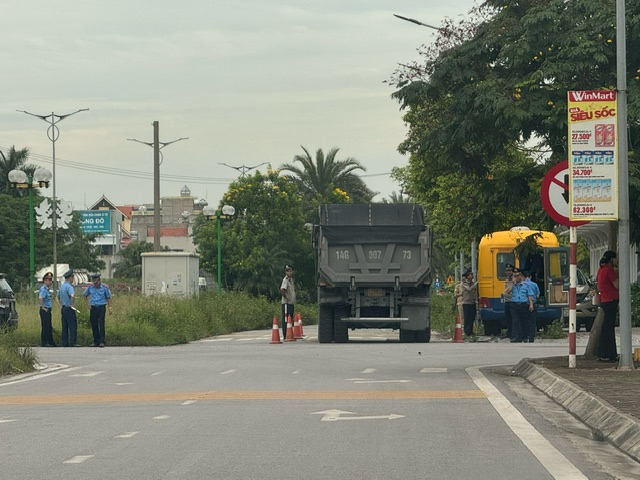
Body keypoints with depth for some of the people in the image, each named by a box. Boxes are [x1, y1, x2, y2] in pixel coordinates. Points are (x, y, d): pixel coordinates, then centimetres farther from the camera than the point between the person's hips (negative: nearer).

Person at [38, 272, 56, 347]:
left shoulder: (47, 289, 15)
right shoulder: (43, 289, -15)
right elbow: (40, 298, -31)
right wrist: (43, 307, -22)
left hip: (48, 310, 10)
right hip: (44, 310, -10)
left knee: (49, 327, 14)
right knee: (45, 327, -6)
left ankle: (50, 342, 20)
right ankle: (44, 343, -3)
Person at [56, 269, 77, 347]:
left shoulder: (61, 287, 13)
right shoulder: (69, 287, -15)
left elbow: (57, 298, 21)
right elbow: (72, 296, -33)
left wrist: (60, 307, 17)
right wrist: (72, 304, -18)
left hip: (63, 308, 9)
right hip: (69, 309, -9)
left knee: (65, 326, 9)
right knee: (73, 326, -6)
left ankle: (65, 343, 10)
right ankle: (72, 343, -9)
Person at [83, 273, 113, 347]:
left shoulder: (105, 287, -3)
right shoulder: (90, 287, 3)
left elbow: (108, 298, 6)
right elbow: (85, 296, 18)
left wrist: (110, 307, -2)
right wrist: (88, 304, 6)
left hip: (101, 307, -3)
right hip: (93, 308, 3)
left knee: (101, 324, -11)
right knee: (94, 325, 3)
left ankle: (102, 342, -11)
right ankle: (96, 342, 12)